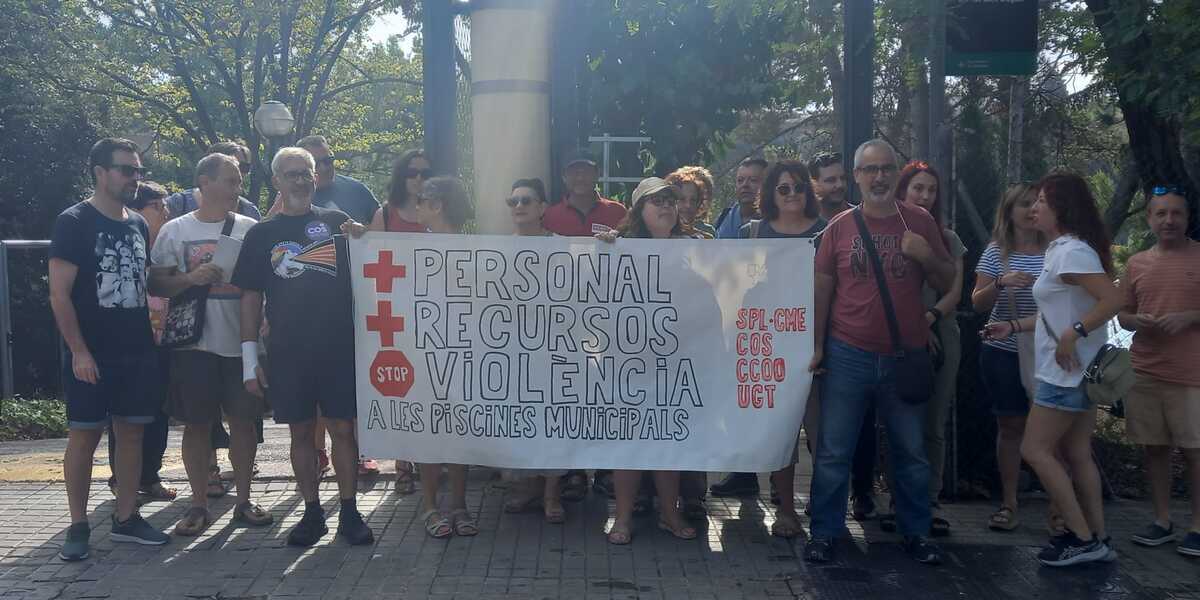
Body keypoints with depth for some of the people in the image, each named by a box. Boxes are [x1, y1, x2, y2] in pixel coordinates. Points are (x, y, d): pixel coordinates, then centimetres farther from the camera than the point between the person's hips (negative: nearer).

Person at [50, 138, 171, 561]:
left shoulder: (139, 225, 11)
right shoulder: (74, 222, -8)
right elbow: (59, 293, -12)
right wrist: (79, 351, -17)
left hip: (138, 352, 6)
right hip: (91, 355, -6)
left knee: (131, 432, 9)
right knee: (84, 435, 0)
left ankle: (126, 518, 19)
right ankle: (78, 527, 10)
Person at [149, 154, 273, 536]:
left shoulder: (250, 229, 7)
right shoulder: (176, 231, 3)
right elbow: (156, 284, 1)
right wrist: (191, 278, -16)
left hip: (241, 342, 1)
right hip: (194, 343, -1)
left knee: (243, 420, 6)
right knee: (197, 424, 5)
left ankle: (244, 501, 18)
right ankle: (199, 505, 15)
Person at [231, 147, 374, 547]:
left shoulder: (335, 222, 8)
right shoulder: (261, 235, 8)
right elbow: (251, 298, 7)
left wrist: (361, 239, -11)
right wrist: (250, 359, 1)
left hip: (339, 347, 0)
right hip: (287, 352, 1)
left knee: (343, 428, 2)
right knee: (301, 432, 7)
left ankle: (349, 513, 12)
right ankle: (312, 513, 18)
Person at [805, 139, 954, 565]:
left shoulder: (921, 222, 3)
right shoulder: (840, 227, 0)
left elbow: (947, 283, 7)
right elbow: (822, 290, 5)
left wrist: (926, 256, -13)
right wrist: (816, 345, 2)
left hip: (906, 357, 1)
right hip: (847, 356, -1)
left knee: (911, 451, 12)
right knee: (833, 451, 3)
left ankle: (916, 532, 25)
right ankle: (824, 532, 15)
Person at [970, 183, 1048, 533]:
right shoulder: (997, 252, 3)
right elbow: (978, 304, 2)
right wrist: (1001, 284, -16)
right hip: (1004, 352, 0)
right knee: (1010, 426, 6)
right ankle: (1008, 504, 13)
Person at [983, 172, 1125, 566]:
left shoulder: (1072, 251, -17)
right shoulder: (1061, 250, 14)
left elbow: (1114, 299, -27)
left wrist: (1072, 336, -26)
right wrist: (1014, 327, 17)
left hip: (1067, 371, -10)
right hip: (1077, 370, 10)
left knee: (1035, 450, -6)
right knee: (1076, 455, 12)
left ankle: (1082, 539, -1)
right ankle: (1096, 539, 18)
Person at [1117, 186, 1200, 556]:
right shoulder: (1137, 263, 12)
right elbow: (1122, 315, 17)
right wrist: (1138, 322, -4)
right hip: (1144, 372, 4)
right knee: (1154, 448, 8)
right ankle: (1162, 522, 17)